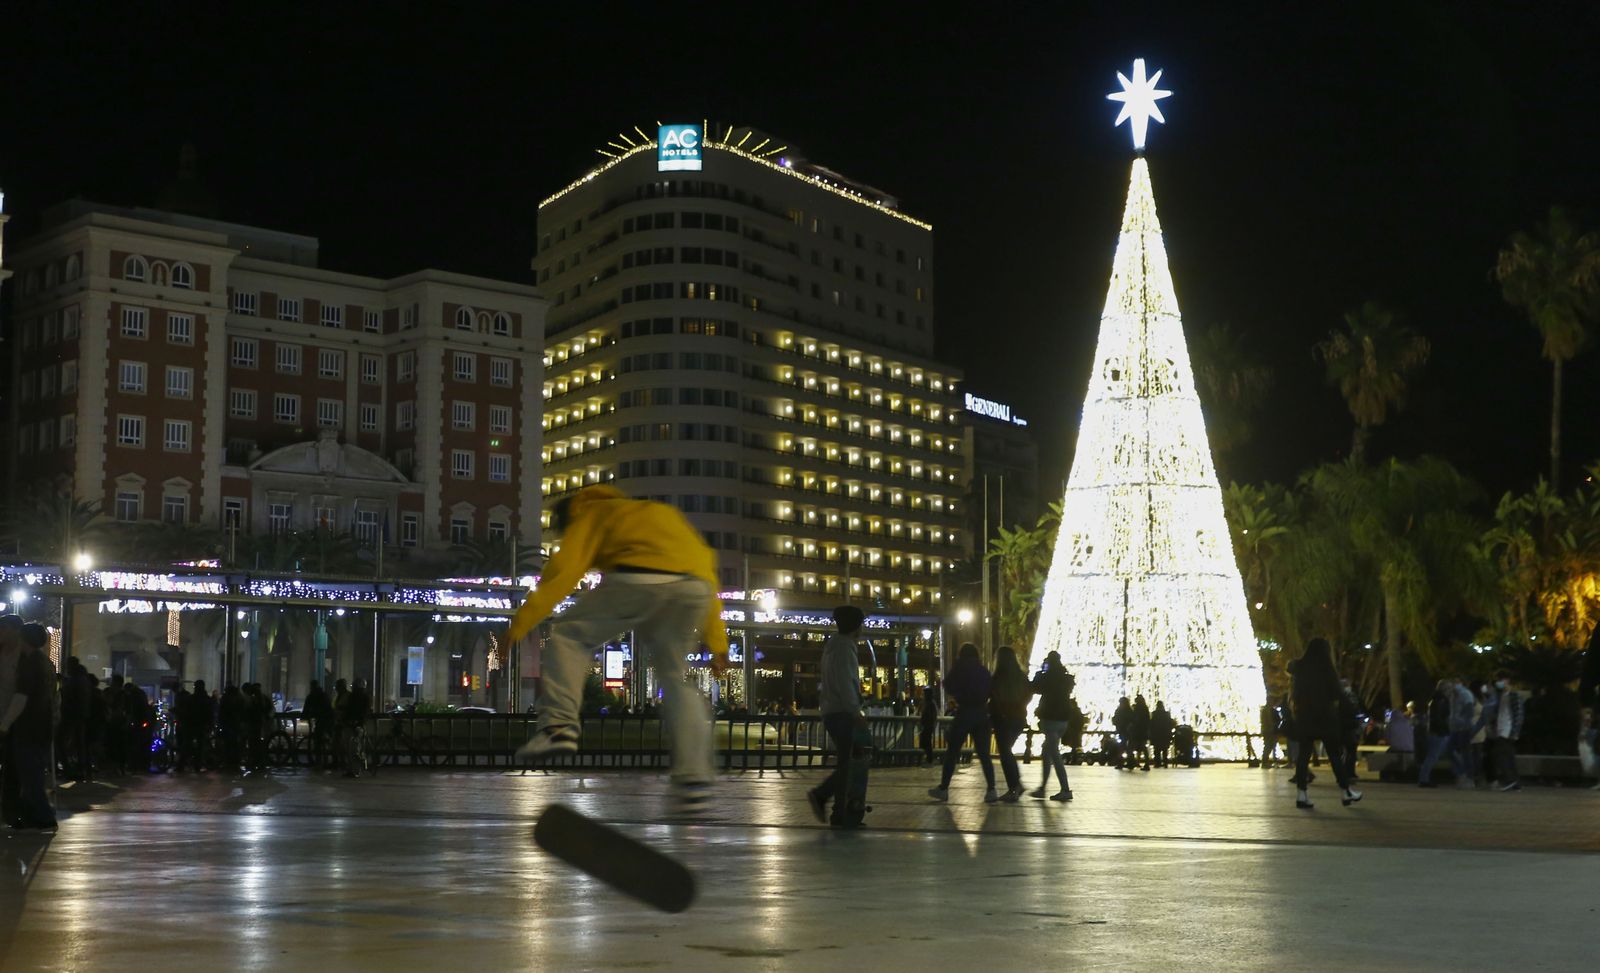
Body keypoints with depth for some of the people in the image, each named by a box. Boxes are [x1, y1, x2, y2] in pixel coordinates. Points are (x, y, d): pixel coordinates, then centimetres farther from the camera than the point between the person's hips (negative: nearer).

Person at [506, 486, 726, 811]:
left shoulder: (589, 514, 25)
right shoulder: (663, 513, 41)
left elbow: (563, 571, 7)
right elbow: (706, 567, 35)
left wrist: (519, 625, 4)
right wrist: (716, 639, 34)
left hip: (638, 580, -5)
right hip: (695, 587, 5)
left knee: (568, 633, 14)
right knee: (677, 678, 18)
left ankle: (559, 726, -3)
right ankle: (693, 780, 9)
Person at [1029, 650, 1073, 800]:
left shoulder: (1047, 676, -13)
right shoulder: (1067, 677, 10)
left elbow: (1034, 689, -5)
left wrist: (1040, 671, 3)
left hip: (1050, 718, -8)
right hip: (1064, 718, 8)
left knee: (1053, 754, -8)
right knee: (1048, 752, 17)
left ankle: (1065, 790, -15)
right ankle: (1042, 788, 20)